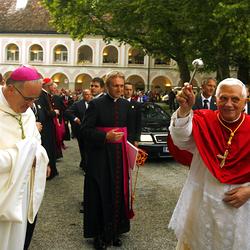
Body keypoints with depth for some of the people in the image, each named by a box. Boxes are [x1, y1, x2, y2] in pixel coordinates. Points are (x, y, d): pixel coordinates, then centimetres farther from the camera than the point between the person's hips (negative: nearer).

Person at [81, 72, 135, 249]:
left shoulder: (126, 105, 8)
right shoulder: (96, 104, -8)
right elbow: (86, 130, -11)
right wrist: (106, 136, -23)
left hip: (120, 156, 5)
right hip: (101, 156, -4)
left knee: (118, 194, 10)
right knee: (100, 196, 3)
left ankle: (115, 231, 24)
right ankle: (99, 234, 17)